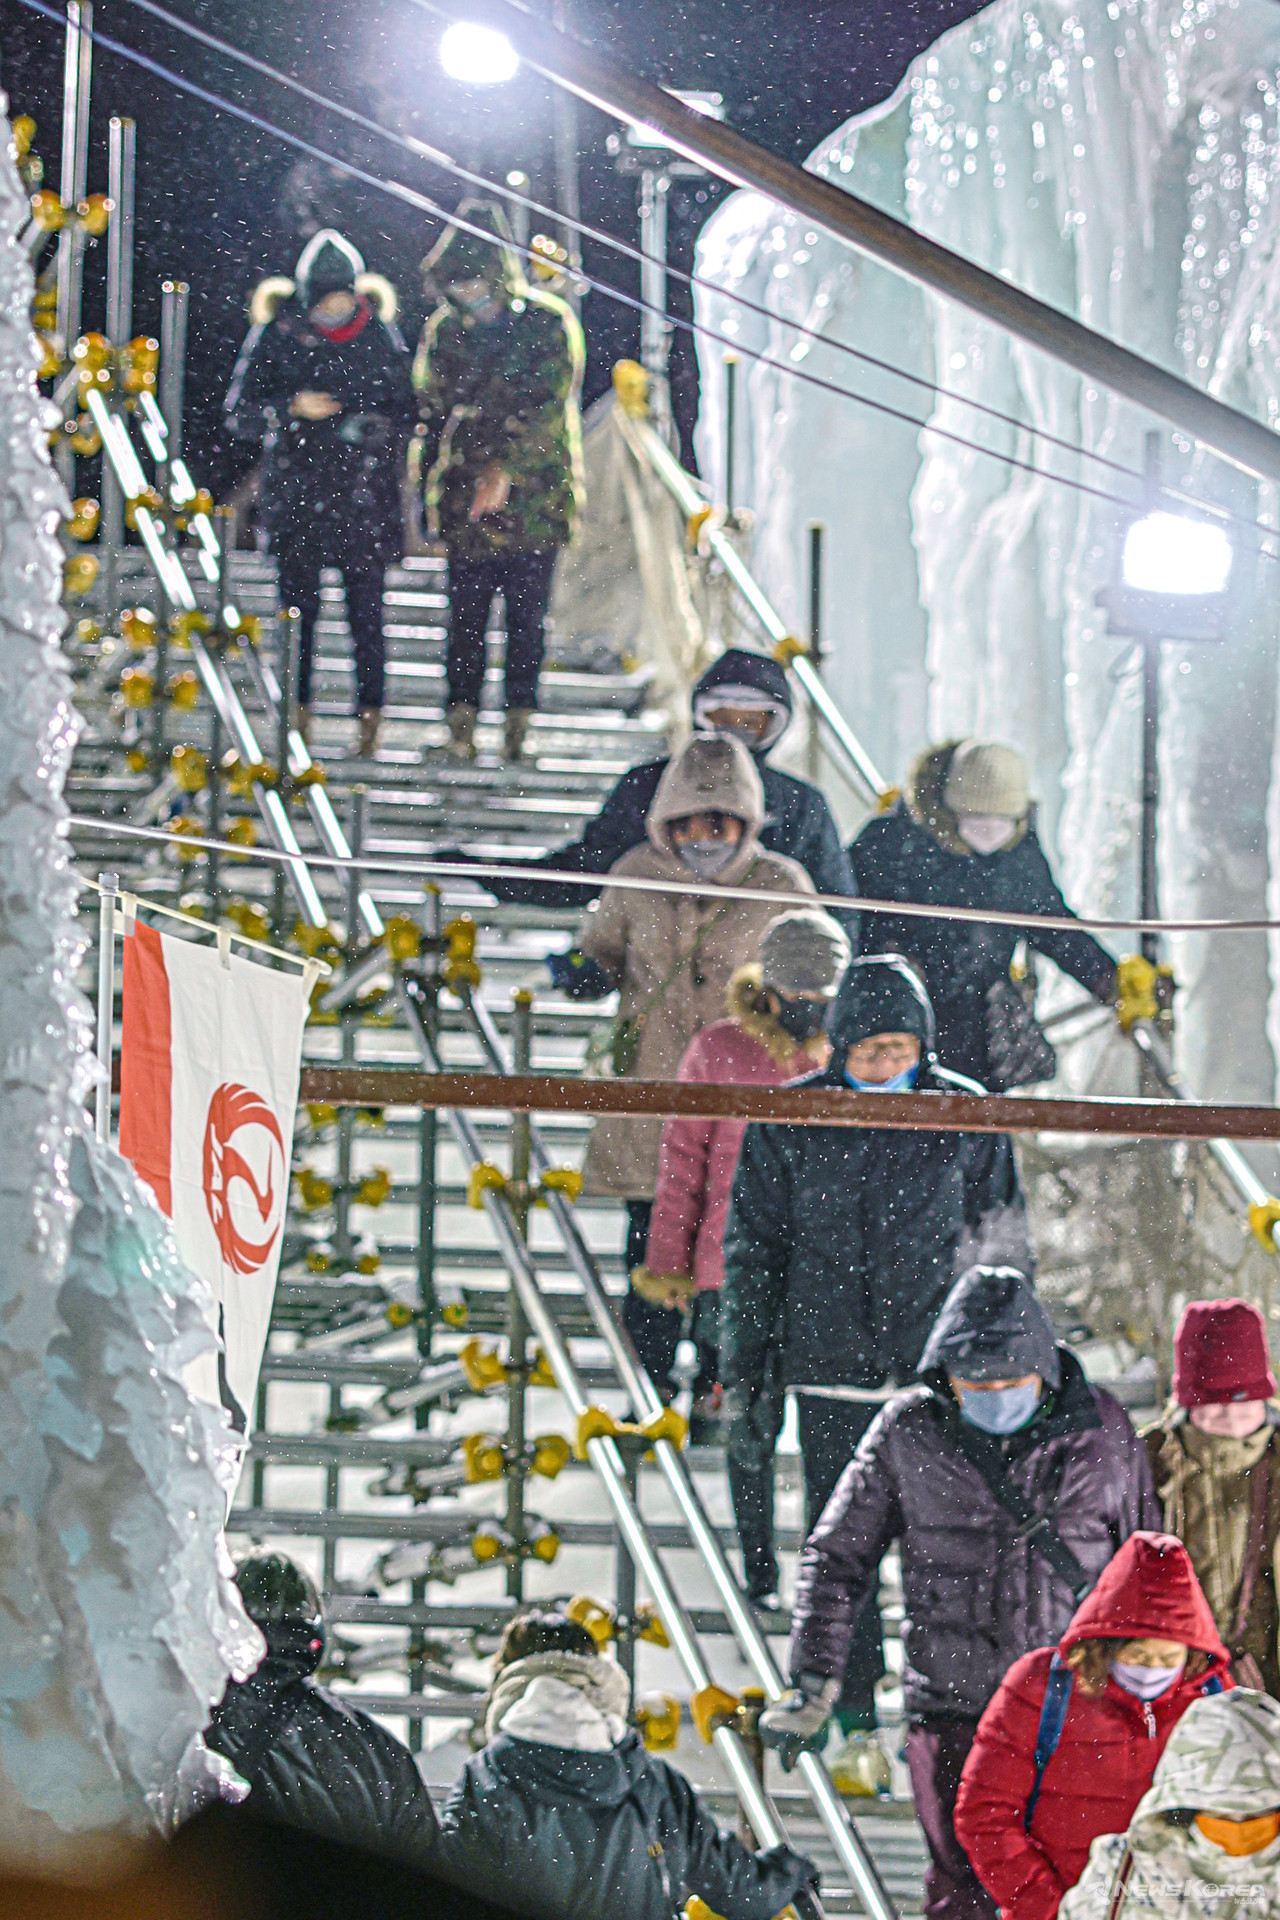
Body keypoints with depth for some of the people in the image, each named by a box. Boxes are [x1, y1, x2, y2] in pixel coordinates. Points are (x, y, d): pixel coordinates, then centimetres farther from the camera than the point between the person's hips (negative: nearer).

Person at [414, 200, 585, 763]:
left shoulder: (548, 322, -3)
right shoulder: (445, 329, 10)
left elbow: (546, 406, -11)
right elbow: (432, 414, 16)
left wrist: (505, 468, -20)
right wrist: (429, 493, 10)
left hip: (533, 496, -3)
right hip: (466, 501, 3)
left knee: (527, 616, -1)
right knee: (466, 616, -2)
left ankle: (519, 728, 3)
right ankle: (461, 723, -2)